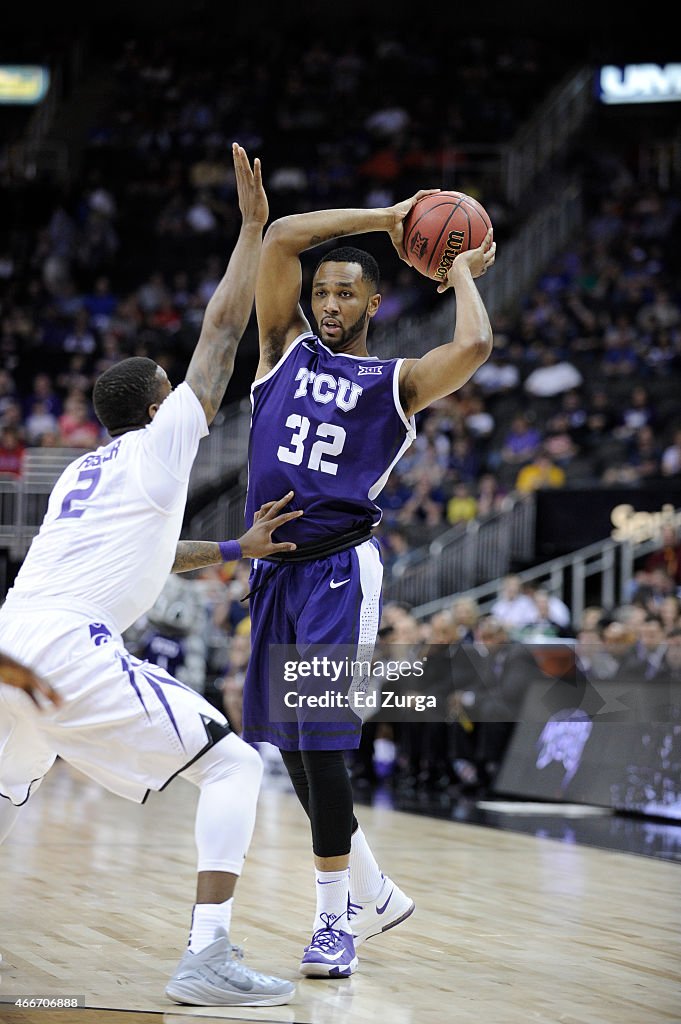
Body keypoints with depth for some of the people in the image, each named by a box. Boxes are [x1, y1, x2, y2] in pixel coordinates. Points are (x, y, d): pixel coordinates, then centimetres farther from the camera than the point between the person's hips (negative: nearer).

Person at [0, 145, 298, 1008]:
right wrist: (254, 225, 14)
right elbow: (223, 330, 8)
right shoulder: (158, 446, 8)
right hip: (71, 648, -8)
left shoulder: (81, 472, 29)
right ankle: (207, 959, -13)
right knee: (233, 767, -1)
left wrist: (238, 548, 41)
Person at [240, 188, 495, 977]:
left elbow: (474, 344, -16)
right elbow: (282, 236, 1)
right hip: (275, 569, 5)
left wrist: (461, 271, 2)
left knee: (320, 741, -11)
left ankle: (336, 916, 1)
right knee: (289, 743, 8)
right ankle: (376, 895, 24)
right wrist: (387, 218, 4)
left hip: (340, 569, -5)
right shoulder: (286, 350, 13)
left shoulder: (397, 381, 5)